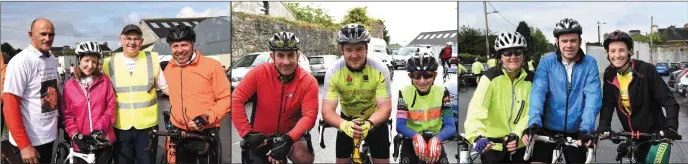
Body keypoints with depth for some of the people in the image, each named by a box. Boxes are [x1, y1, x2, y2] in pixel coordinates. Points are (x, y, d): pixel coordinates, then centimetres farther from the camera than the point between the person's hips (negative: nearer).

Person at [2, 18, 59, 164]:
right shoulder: (21, 61, -14)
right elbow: (10, 106, -18)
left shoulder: (53, 60, 8)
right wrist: (24, 145, -21)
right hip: (30, 141, -7)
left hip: (49, 136, 7)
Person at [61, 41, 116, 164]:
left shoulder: (104, 81, 1)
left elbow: (111, 107, -1)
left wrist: (99, 129, -11)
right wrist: (75, 135, -12)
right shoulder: (69, 85, 0)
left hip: (103, 140, 0)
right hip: (82, 142, 0)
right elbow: (67, 115, 1)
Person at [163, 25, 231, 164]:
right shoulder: (168, 69, 6)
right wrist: (170, 118, 14)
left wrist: (207, 118, -19)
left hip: (206, 134, -5)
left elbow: (226, 98, -9)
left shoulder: (211, 65, -9)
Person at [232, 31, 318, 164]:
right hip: (261, 138, 1)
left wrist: (288, 139, -38)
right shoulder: (259, 73, -17)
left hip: (290, 135, -1)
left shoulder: (308, 81, -16)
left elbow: (309, 115, -24)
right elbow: (236, 100, -20)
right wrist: (247, 133, -29)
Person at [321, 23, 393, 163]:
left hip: (374, 119, -1)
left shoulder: (380, 70, -26)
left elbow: (385, 108, -25)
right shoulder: (333, 72, -24)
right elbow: (327, 111, -27)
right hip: (348, 119, 1)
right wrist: (344, 124, -48)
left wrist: (369, 124, -47)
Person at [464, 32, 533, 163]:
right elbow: (476, 108, -26)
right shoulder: (491, 77, -14)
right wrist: (477, 136, -42)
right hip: (493, 145, -3)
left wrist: (517, 135, -24)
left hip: (520, 144, 3)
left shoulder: (530, 79, -3)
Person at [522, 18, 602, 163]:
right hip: (548, 128, -1)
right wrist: (534, 123, -31)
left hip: (576, 130, 1)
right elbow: (538, 92, -17)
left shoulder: (590, 64, -4)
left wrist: (586, 128, -28)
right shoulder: (546, 62, -5)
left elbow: (593, 96, -14)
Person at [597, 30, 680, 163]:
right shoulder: (609, 75, -2)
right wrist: (603, 127, -21)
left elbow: (670, 101, -17)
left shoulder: (646, 70, -16)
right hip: (633, 137, 5)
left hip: (656, 135, -4)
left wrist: (671, 127, -31)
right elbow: (607, 104, -5)